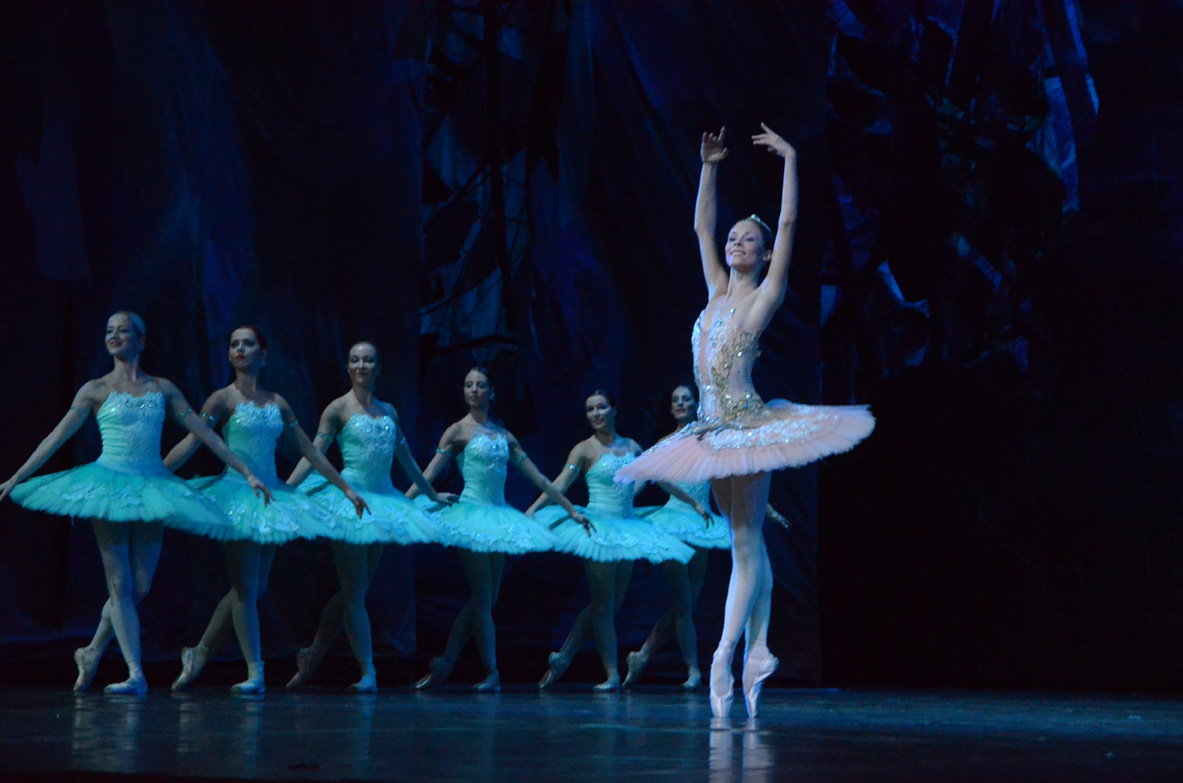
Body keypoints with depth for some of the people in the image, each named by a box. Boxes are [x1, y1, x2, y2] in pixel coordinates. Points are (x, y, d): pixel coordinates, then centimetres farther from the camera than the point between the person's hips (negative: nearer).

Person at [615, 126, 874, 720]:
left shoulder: (764, 296, -1)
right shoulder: (718, 291, 15)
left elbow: (789, 223, -6)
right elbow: (701, 226, 22)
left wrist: (791, 160, -3)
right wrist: (709, 168, 19)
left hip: (748, 424, -7)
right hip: (713, 427, 7)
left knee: (747, 541, -7)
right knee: (744, 542, 7)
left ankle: (725, 656, -13)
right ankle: (757, 651, 9)